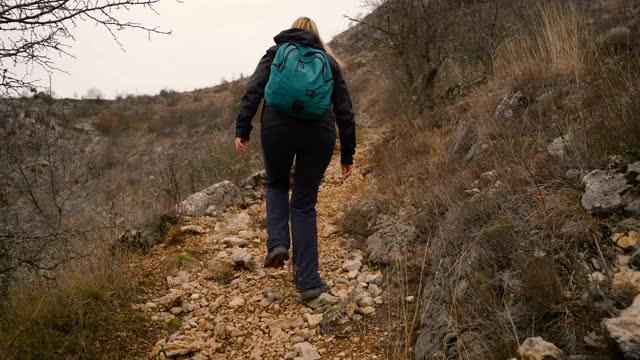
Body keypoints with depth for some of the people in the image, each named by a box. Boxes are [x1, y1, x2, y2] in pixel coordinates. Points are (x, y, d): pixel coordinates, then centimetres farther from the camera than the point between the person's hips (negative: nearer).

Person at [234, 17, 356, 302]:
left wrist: (242, 130, -3)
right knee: (304, 203, 10)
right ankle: (308, 282, 8)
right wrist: (347, 154, 20)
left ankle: (277, 244, 4)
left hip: (277, 128, -1)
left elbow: (253, 91, 2)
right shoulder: (329, 61, 22)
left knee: (276, 185, 27)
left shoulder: (275, 53, 19)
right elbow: (345, 111, 17)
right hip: (319, 133, 1)